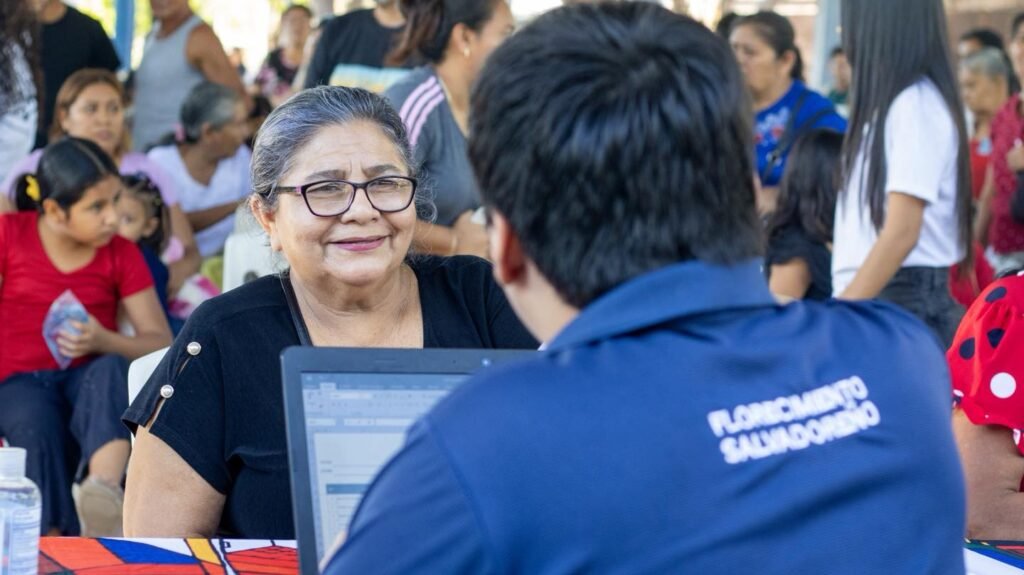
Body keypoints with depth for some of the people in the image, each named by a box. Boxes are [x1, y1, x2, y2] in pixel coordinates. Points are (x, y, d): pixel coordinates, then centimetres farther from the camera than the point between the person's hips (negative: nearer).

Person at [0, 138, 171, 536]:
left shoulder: (122, 255, 3)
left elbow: (162, 344, -2)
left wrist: (105, 341, -20)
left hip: (88, 377, 1)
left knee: (113, 368, -36)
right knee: (36, 427, -37)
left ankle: (105, 486, -58)